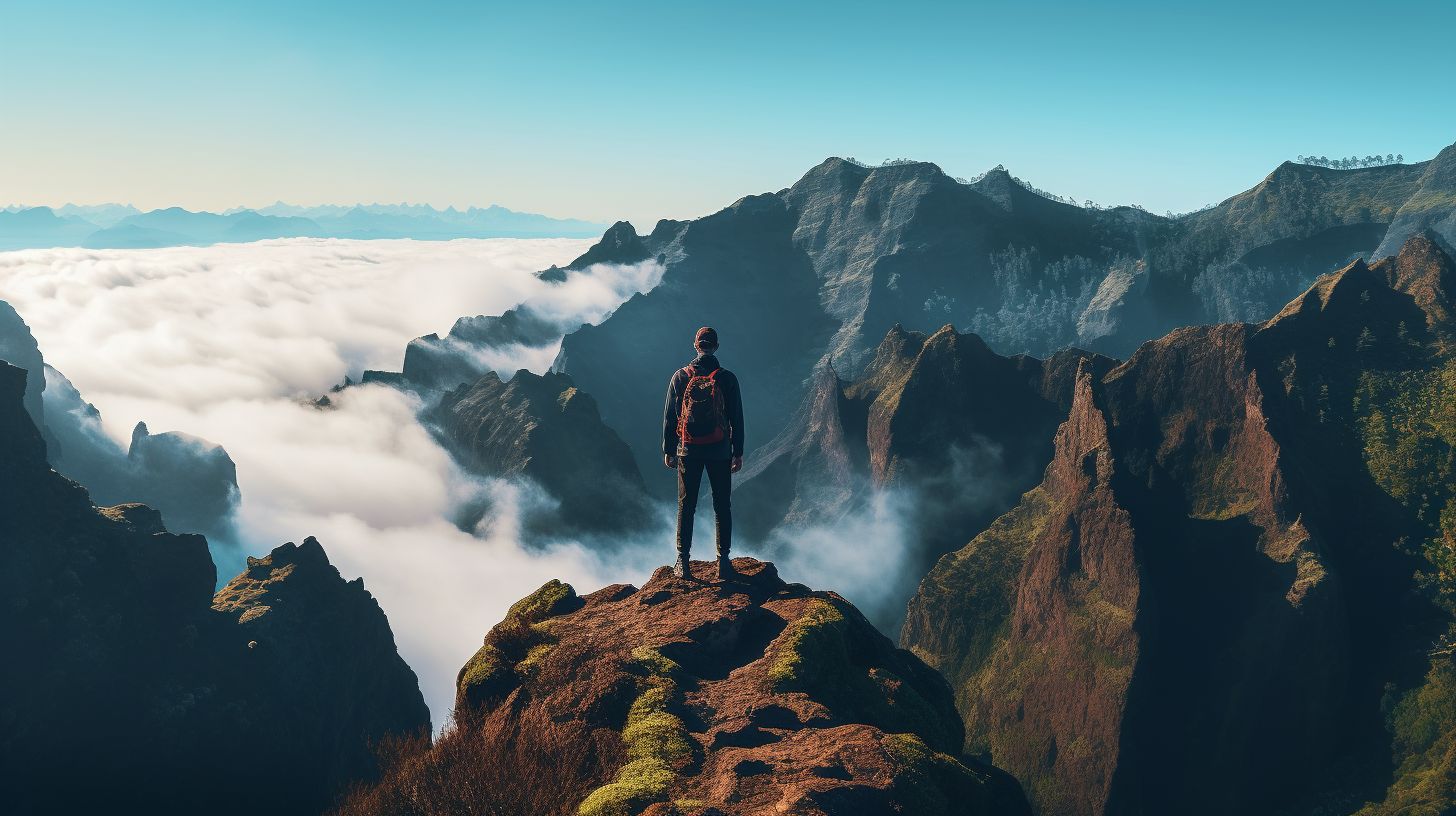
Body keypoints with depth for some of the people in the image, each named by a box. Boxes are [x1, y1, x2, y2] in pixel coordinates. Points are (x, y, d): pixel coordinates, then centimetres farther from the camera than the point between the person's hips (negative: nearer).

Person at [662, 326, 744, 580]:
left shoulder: (680, 377, -2)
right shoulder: (727, 378, -5)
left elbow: (669, 416, 2)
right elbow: (736, 418, -1)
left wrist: (668, 450, 10)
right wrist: (738, 452, 7)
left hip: (688, 451, 1)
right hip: (720, 452, -1)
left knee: (686, 506, 8)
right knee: (722, 506, 8)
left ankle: (682, 561, 8)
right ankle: (723, 562, 8)